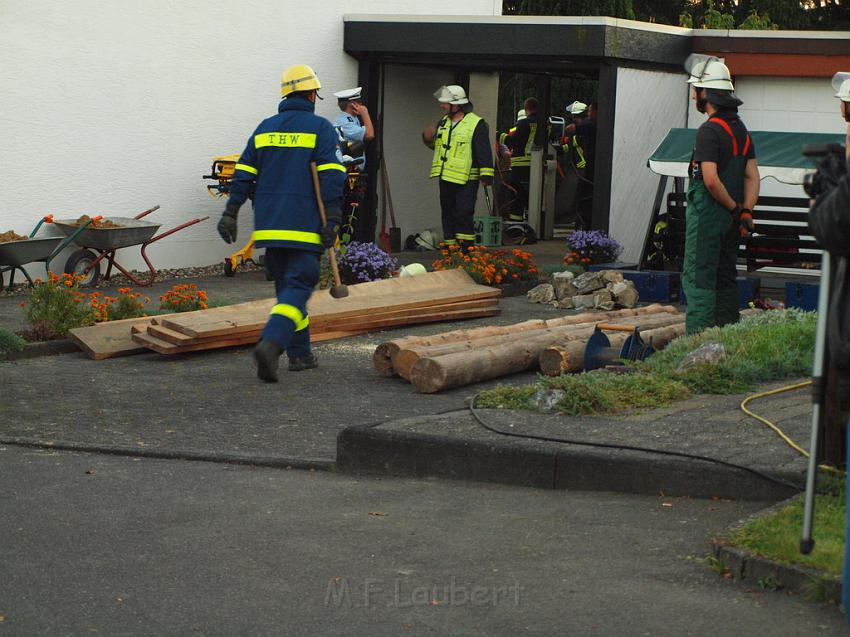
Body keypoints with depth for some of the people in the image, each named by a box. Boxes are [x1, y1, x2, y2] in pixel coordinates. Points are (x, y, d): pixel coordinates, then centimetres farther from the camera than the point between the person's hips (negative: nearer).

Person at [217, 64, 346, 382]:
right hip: (304, 226, -5)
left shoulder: (265, 128, 12)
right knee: (298, 286, -7)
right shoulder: (321, 128, -3)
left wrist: (230, 213, 11)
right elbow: (332, 177, -12)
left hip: (269, 225, 6)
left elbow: (244, 173, 9)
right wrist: (332, 221, -12)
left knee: (287, 284, 16)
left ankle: (300, 354, 17)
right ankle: (271, 343, -29)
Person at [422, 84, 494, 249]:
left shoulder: (476, 124, -9)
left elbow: (484, 151, -12)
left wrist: (486, 175, -18)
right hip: (446, 179, 8)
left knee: (463, 215, -14)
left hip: (466, 180, -8)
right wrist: (429, 139, 7)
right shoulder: (444, 122, 14)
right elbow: (437, 144, 29)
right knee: (448, 215, 11)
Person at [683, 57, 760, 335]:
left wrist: (734, 208, -11)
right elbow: (752, 176, 9)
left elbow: (711, 179, -23)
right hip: (731, 218, 9)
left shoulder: (709, 131, -16)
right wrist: (746, 210, 1)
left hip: (707, 215, -9)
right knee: (725, 278, 14)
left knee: (697, 278, -6)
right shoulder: (741, 129, 13)